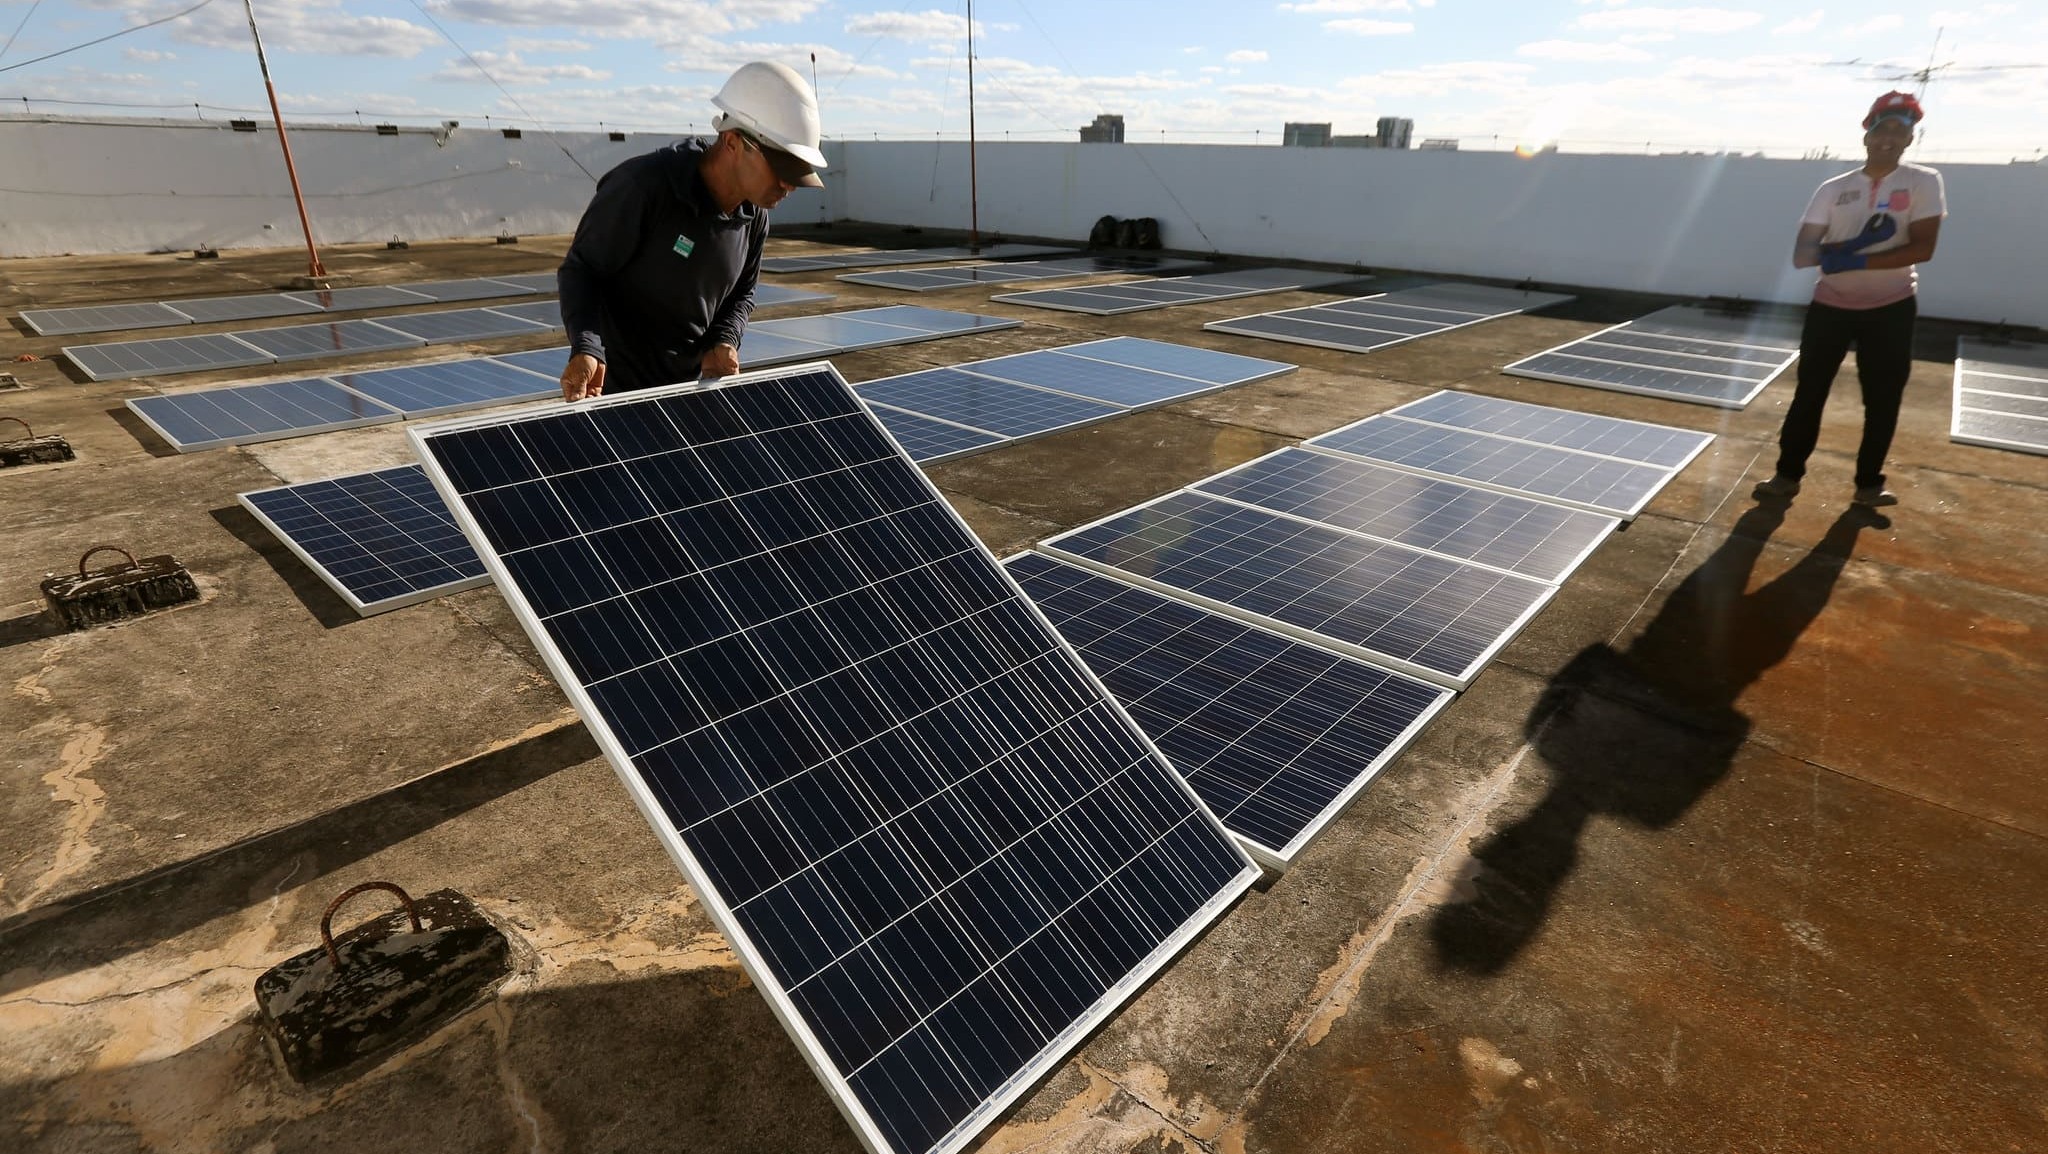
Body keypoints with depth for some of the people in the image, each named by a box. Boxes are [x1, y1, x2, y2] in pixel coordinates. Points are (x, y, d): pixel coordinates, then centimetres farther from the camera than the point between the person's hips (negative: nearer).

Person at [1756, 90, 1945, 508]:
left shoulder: (1923, 182, -3)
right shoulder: (1833, 189, 1)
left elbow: (1922, 249, -13)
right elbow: (1801, 255, -7)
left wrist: (1856, 261, -23)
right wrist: (1851, 244, -21)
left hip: (1891, 308, -1)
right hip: (1830, 306, 1)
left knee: (1883, 401, 5)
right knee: (1808, 394, 4)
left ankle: (1869, 483, 18)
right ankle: (1788, 474, 14)